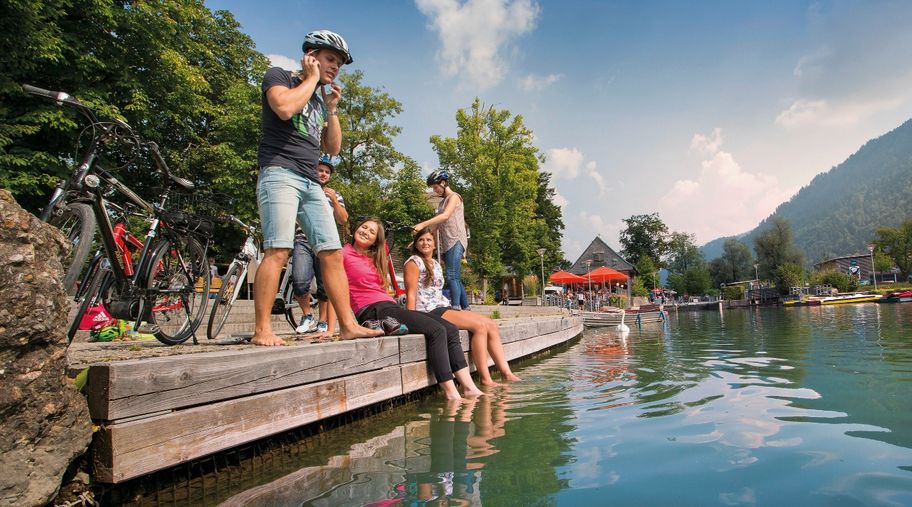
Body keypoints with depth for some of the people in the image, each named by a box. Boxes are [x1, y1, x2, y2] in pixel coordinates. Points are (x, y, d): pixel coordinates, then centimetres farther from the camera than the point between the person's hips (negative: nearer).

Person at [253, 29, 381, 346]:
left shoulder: (320, 99, 26)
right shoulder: (278, 76, 8)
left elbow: (333, 148, 21)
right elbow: (285, 108, -16)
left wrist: (331, 109, 12)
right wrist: (312, 78, -1)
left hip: (312, 182, 7)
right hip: (280, 173, -7)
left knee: (332, 253, -3)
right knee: (278, 251, -18)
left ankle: (348, 325, -3)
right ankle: (262, 330, -15)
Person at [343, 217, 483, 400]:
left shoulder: (374, 258, 26)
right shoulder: (344, 253, 3)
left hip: (391, 306, 8)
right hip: (371, 311, -8)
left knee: (450, 329, -6)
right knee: (436, 330, -23)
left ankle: (469, 388, -10)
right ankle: (451, 393, -22)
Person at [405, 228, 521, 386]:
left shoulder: (436, 263, 22)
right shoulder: (414, 262, -2)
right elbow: (411, 294, -10)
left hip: (444, 308, 8)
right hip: (428, 312, -8)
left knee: (492, 325, -5)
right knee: (480, 326, -22)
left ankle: (507, 373, -7)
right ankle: (485, 379, -20)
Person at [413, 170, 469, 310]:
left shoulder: (454, 197, -2)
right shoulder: (442, 203, 23)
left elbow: (446, 216, -20)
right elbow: (437, 225, 18)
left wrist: (422, 224, -29)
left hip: (456, 242, -9)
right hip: (446, 244, 9)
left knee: (452, 277, -19)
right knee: (456, 278, 8)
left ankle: (456, 309, -25)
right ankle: (465, 309, 12)